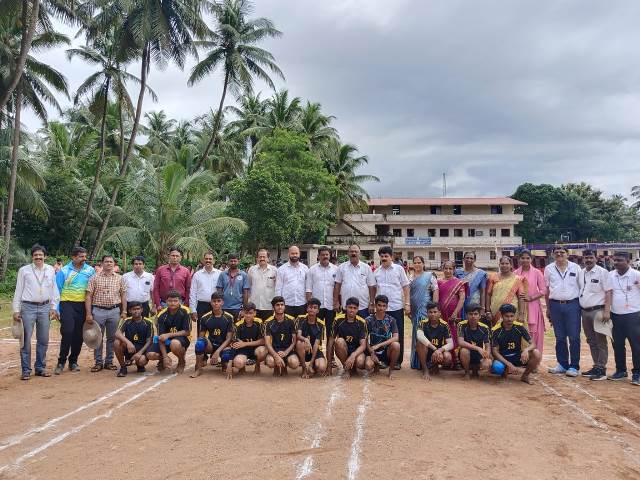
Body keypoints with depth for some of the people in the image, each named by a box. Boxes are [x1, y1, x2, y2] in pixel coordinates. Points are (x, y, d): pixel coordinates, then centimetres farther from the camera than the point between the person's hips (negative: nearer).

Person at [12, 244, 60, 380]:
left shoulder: (50, 270, 8)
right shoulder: (24, 270, 2)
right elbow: (18, 291, 3)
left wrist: (54, 307, 6)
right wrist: (16, 310, 0)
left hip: (45, 308, 3)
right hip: (28, 307, -2)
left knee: (43, 340, 7)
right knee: (26, 340, -3)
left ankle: (40, 368, 18)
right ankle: (26, 370, 6)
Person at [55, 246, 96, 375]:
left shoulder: (90, 270, 3)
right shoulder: (64, 271, -2)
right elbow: (57, 291, -1)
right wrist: (56, 309, -6)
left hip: (83, 305, 3)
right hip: (67, 304, -3)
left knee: (78, 335, 7)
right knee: (67, 332, -13)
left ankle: (73, 361, 21)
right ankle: (61, 361, 0)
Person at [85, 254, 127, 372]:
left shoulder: (119, 278, 7)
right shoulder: (95, 278, 1)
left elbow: (123, 295, 10)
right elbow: (88, 296, -1)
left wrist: (124, 311, 3)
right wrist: (88, 313, -7)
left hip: (114, 311, 2)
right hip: (98, 311, -2)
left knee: (112, 337, 7)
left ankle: (109, 361, 18)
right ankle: (98, 362, 14)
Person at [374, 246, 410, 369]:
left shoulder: (399, 269, 2)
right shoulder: (376, 272, 9)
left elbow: (405, 287, 2)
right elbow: (374, 289, 15)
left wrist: (407, 303, -4)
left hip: (397, 307, -2)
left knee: (398, 335, 3)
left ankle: (398, 361, 12)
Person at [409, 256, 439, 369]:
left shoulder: (429, 276, 0)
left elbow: (435, 291, -5)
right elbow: (407, 293, 16)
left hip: (425, 309, -5)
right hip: (414, 310, 5)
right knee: (415, 334, 9)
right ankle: (415, 362, 19)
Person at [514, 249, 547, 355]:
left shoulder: (537, 273, 1)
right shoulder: (515, 273, 6)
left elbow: (543, 290, -1)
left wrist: (531, 298, -12)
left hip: (533, 306, -1)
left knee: (534, 333, -1)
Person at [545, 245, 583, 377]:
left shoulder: (575, 268, 4)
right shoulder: (549, 269, 7)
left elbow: (582, 287, 5)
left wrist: (582, 305, -1)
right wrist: (548, 309, 9)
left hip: (572, 304, -2)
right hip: (556, 305, 2)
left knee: (574, 337, -2)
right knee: (559, 337, 9)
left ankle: (574, 366, 7)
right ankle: (562, 364, 19)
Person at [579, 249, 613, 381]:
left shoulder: (602, 272, -6)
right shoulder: (581, 273, 10)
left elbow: (608, 292, -9)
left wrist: (607, 311, -17)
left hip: (598, 311, -6)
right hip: (584, 311, 6)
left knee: (600, 342, -2)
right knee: (591, 341, 13)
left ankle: (601, 370, 3)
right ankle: (596, 367, 22)